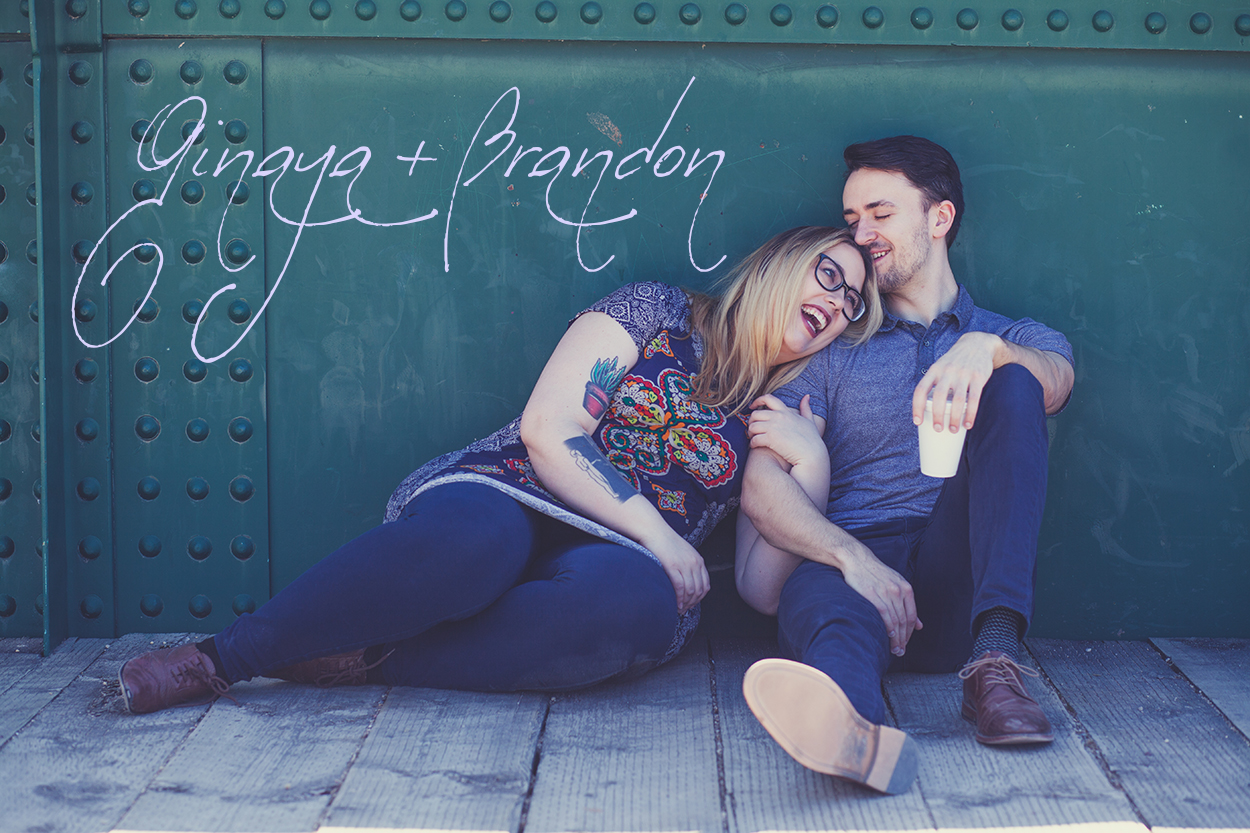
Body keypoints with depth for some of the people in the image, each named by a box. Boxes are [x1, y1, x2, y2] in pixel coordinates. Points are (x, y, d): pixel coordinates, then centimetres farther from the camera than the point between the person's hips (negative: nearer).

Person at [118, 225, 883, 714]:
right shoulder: (657, 314, 8)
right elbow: (548, 431, -2)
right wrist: (656, 533, -9)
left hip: (604, 560, 2)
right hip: (499, 500, -2)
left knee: (639, 599, -36)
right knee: (472, 533, -40)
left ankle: (364, 662, -28)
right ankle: (220, 659, -25)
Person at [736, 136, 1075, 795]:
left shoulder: (1018, 341, 24)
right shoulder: (830, 349, 22)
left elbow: (1055, 382, -4)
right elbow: (762, 484, 4)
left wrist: (985, 349, -28)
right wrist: (854, 558, -16)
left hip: (959, 585, 1)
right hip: (845, 562, 0)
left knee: (1011, 387, -20)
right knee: (816, 597, -37)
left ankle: (994, 661, -36)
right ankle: (854, 729, -74)